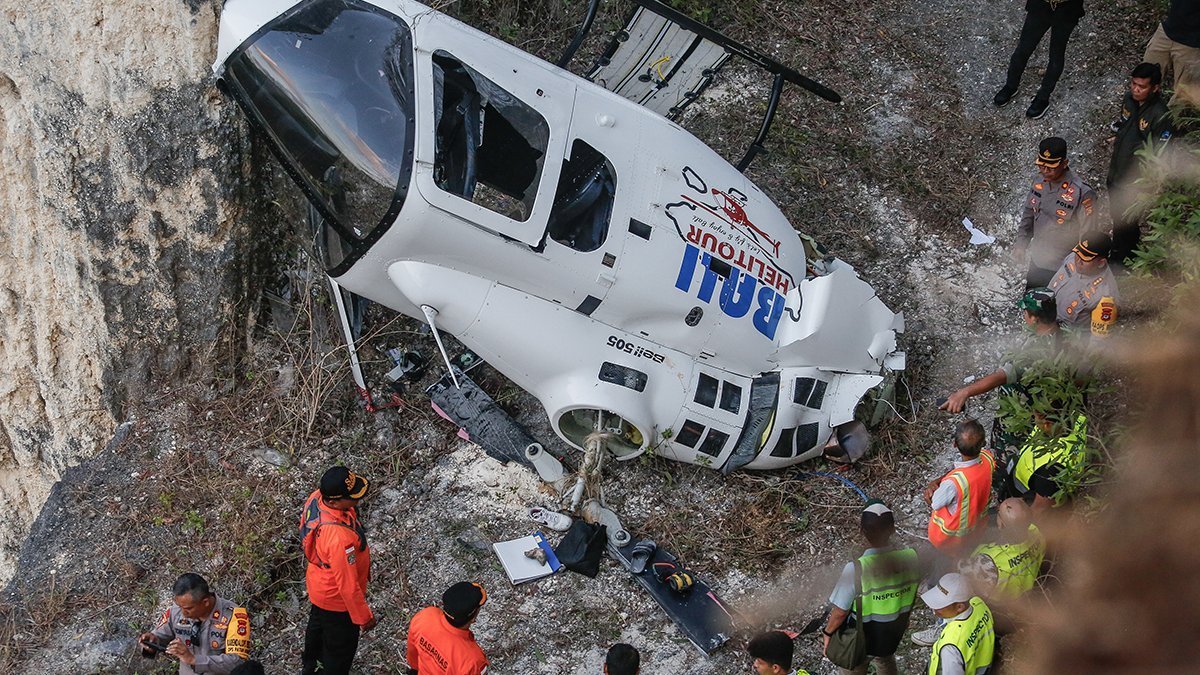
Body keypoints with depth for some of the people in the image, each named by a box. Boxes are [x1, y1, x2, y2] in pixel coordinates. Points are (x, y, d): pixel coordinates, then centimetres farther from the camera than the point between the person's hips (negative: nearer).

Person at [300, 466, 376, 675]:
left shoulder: (317, 497, -22)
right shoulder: (340, 538, -46)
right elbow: (347, 584, -32)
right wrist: (363, 617, -17)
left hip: (318, 583, 9)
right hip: (337, 598, -9)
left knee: (318, 624, 35)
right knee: (341, 645, 19)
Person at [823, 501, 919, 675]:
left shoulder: (856, 570, -37)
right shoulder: (910, 558, -22)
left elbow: (840, 612, -26)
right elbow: (911, 596, -3)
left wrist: (828, 632, -5)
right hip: (893, 635, 4)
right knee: (886, 661, 35)